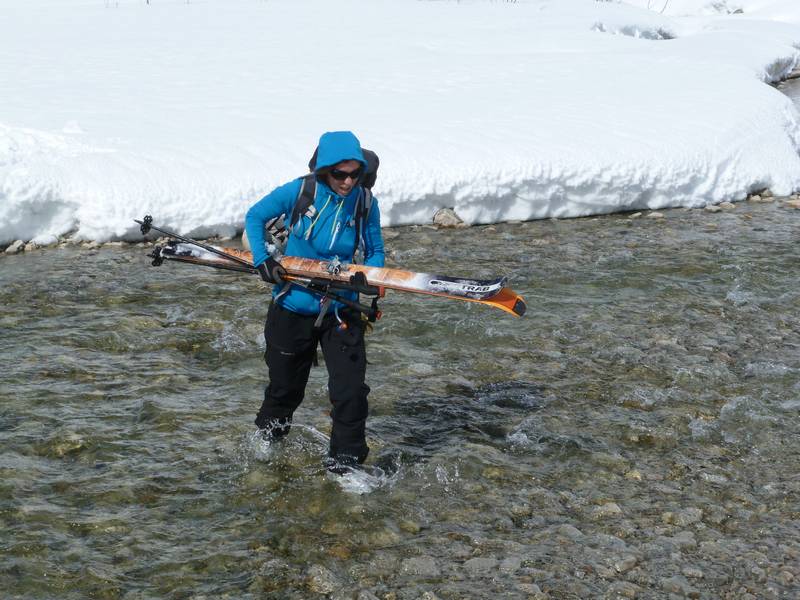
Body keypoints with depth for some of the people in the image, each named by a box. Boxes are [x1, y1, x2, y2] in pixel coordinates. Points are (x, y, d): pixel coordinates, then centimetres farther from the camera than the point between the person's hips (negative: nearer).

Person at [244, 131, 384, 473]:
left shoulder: (365, 203, -8)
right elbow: (255, 217, 1)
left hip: (341, 311, 1)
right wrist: (262, 260, -13)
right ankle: (269, 431, 49)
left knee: (350, 390, -8)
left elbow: (375, 251, 4)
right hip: (293, 307, 0)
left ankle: (345, 461, 7)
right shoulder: (299, 192, -13)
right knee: (285, 384, 18)